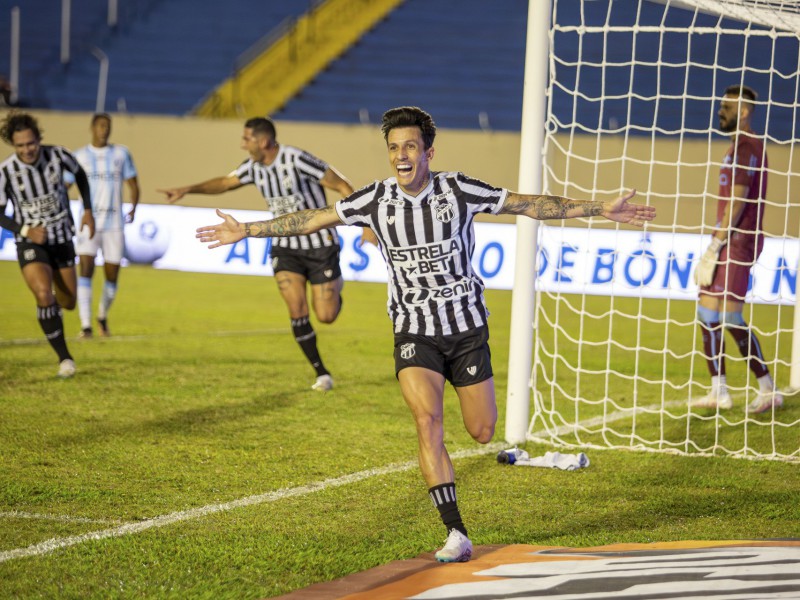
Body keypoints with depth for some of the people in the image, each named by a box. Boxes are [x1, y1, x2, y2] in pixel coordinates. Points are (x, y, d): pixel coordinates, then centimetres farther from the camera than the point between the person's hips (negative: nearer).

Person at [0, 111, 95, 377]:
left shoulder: (58, 155, -14)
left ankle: (51, 309, 51)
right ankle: (64, 358, -14)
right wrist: (26, 231, -26)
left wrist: (88, 211, 3)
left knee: (68, 302, 11)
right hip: (30, 243, -3)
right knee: (44, 295, -26)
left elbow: (80, 174, 9)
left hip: (62, 240, 3)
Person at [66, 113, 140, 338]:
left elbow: (133, 184, 11)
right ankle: (85, 325, -19)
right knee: (85, 270, -18)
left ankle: (103, 316, 32)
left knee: (112, 276, 6)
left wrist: (133, 208, -1)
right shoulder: (79, 156, 4)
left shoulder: (121, 154, 7)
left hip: (114, 224, 2)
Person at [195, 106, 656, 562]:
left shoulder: (458, 191, -12)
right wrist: (248, 230, 2)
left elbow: (528, 204, -6)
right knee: (428, 422, -21)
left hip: (467, 327, 0)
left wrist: (601, 210, -9)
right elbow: (314, 219, 2)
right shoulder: (377, 199, -8)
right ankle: (456, 535, -20)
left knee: (483, 433, 6)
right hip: (414, 333, 0)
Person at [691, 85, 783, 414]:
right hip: (728, 243, 10)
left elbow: (737, 201, -19)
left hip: (738, 242, -10)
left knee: (730, 317, -10)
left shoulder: (748, 147, -13)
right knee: (706, 312, 9)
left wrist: (716, 245, -20)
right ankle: (719, 391, 12)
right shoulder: (739, 147, 19)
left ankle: (768, 390, -3)